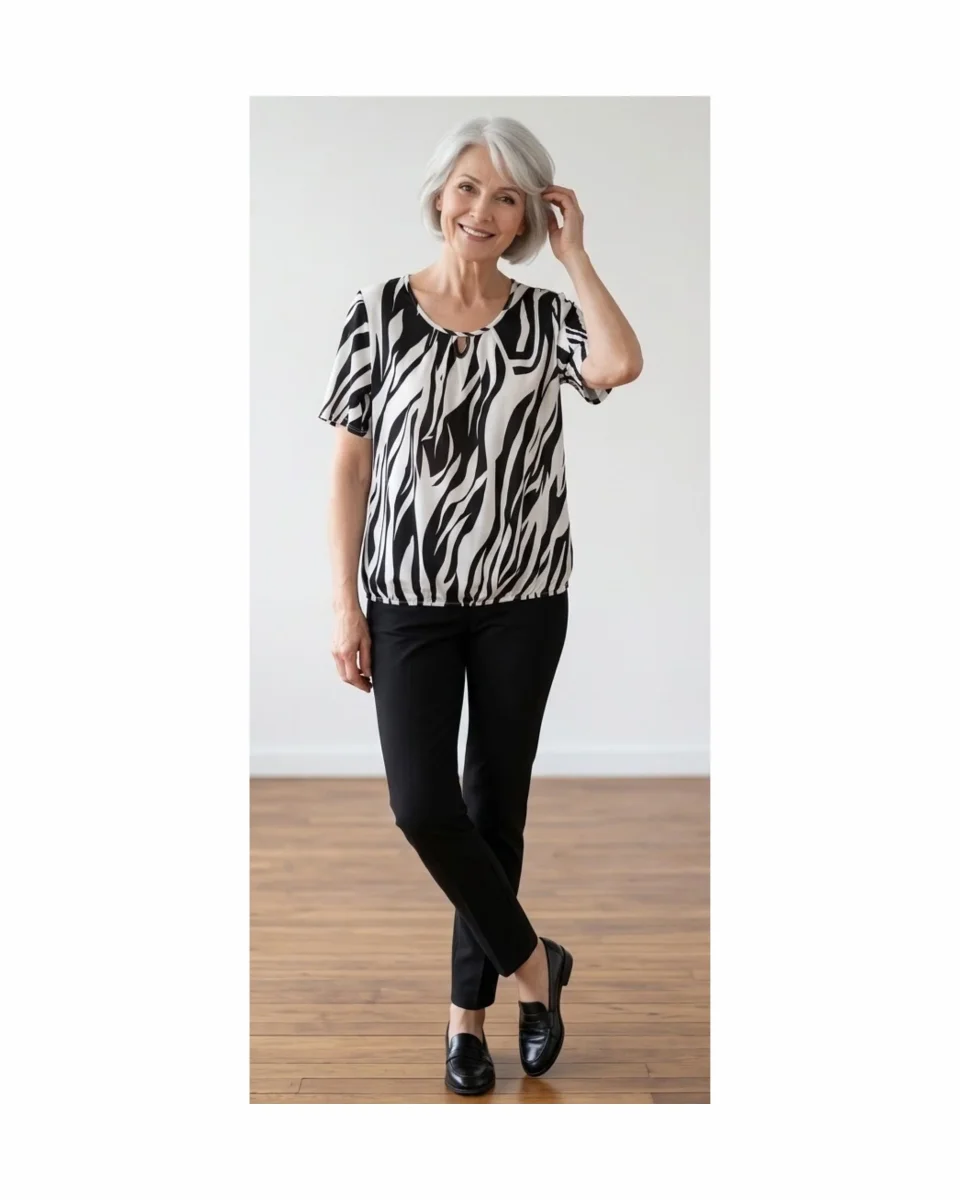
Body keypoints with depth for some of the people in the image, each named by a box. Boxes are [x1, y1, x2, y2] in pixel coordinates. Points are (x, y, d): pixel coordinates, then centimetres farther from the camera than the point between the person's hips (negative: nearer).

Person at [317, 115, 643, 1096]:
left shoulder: (545, 316, 1)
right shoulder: (379, 312, -1)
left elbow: (619, 365, -23)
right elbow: (349, 465, 0)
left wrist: (574, 251, -11)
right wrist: (344, 605, -4)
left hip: (522, 602, 1)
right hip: (409, 602, 0)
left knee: (494, 807, 8)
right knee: (422, 806, -8)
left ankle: (469, 1007, 26)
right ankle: (531, 963, 16)